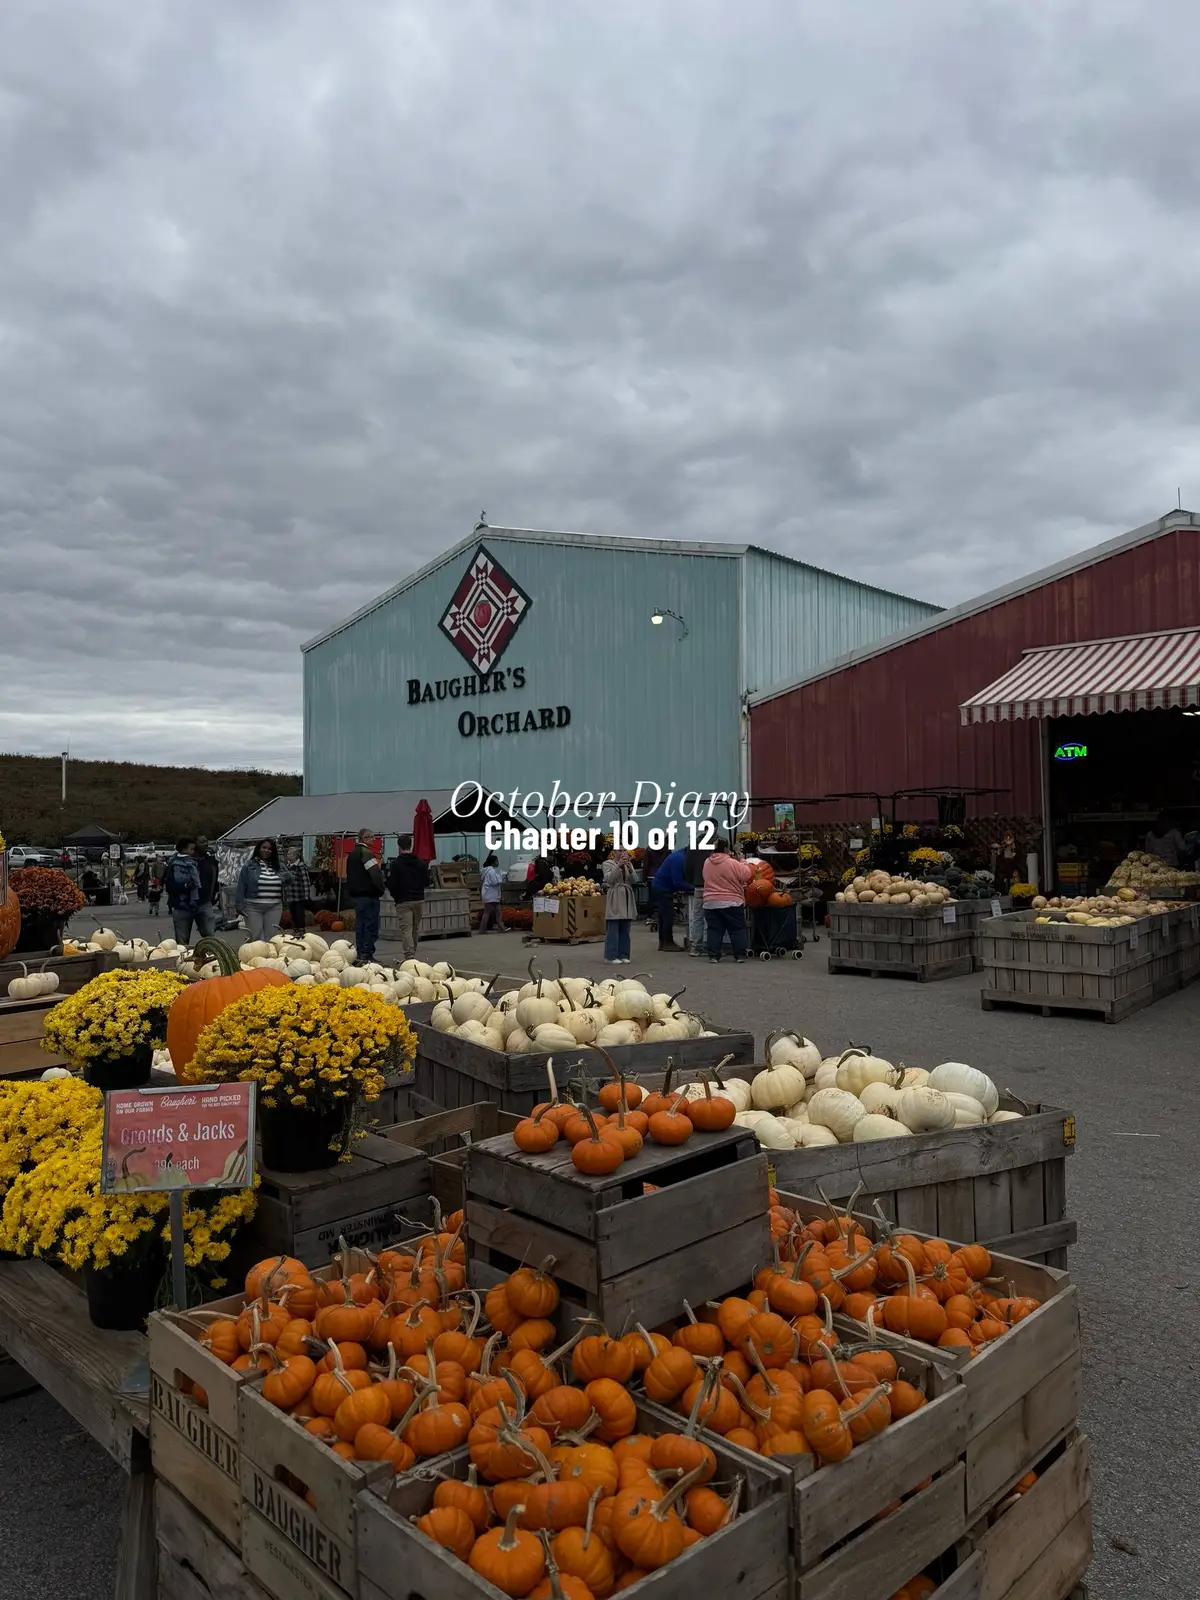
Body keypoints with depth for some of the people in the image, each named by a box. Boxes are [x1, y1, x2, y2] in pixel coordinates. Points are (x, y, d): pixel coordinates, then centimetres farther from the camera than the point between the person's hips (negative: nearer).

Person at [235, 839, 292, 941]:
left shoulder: (278, 867, 9)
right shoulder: (249, 866, -2)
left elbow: (289, 879, 25)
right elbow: (241, 886, -4)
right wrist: (240, 905, -9)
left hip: (274, 907, 4)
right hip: (253, 907, -3)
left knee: (271, 937, 8)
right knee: (254, 937, -1)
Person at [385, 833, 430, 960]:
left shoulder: (395, 864, -9)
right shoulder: (420, 863, 3)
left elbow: (391, 884, -10)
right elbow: (426, 882, 5)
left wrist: (395, 896, 9)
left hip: (403, 902, -4)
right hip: (419, 900, 5)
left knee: (406, 930, -5)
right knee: (415, 929, 15)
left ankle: (409, 957, -13)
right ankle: (412, 955, 26)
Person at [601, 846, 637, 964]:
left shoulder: (628, 864, 13)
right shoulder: (608, 864, 0)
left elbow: (634, 881, 2)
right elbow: (609, 879, -15)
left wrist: (630, 869, -15)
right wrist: (618, 865, -21)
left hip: (627, 898, 5)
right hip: (614, 899, -5)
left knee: (625, 930, 7)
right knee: (613, 930, -6)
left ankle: (623, 955, 13)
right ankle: (611, 956, -2)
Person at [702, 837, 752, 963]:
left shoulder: (707, 863, 5)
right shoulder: (733, 863, -12)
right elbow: (746, 876, -12)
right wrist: (742, 862, 4)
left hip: (710, 903, 4)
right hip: (732, 903, -4)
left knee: (714, 930, 7)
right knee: (737, 929, 6)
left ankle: (713, 955, 2)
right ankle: (740, 955, 6)